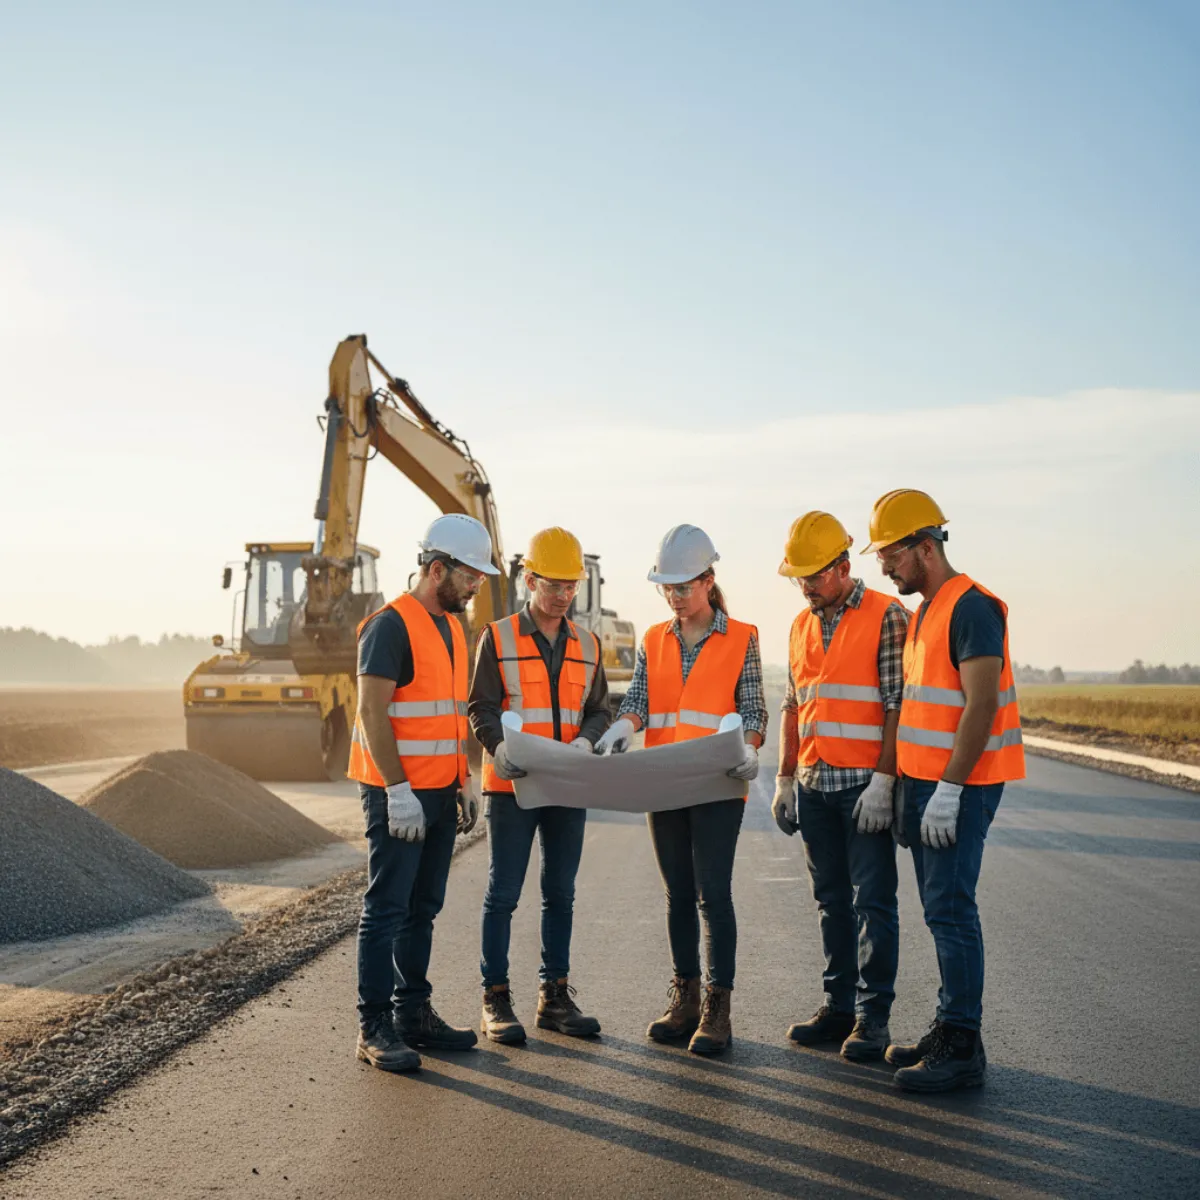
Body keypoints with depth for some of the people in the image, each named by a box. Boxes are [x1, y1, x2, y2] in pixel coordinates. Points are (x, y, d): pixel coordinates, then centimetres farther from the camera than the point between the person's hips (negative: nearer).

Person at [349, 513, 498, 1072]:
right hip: (399, 795, -9)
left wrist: (465, 782, 17)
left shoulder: (452, 629, 15)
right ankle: (375, 1027, 2)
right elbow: (372, 713, -18)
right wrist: (398, 790, -21)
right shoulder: (391, 626, -13)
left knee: (423, 908, 13)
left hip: (440, 794, 9)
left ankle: (414, 1012, 22)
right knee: (386, 910, -4)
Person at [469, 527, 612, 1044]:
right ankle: (495, 999, 7)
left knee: (561, 894, 10)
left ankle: (555, 996, 19)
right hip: (512, 786, -4)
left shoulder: (586, 645, 12)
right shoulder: (498, 638, -1)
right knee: (503, 893, 0)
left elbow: (599, 710, 12)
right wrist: (500, 747, -22)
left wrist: (586, 740, -10)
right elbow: (482, 708, -4)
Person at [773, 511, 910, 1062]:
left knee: (872, 900, -3)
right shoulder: (802, 625, 14)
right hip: (815, 785, 7)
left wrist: (883, 780, -17)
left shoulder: (887, 616, -7)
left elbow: (899, 704, -12)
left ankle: (872, 1017, 3)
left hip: (866, 785, -6)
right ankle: (839, 1005, 19)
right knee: (831, 899, 11)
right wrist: (784, 779, 14)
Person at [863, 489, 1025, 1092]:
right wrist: (909, 786, 17)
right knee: (941, 911, 12)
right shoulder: (924, 613, 16)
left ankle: (962, 1048, -4)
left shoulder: (971, 608, -14)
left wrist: (948, 788, -22)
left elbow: (981, 707, -20)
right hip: (924, 782, 10)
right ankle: (949, 1030, 19)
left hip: (960, 787, -10)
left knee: (950, 911, -9)